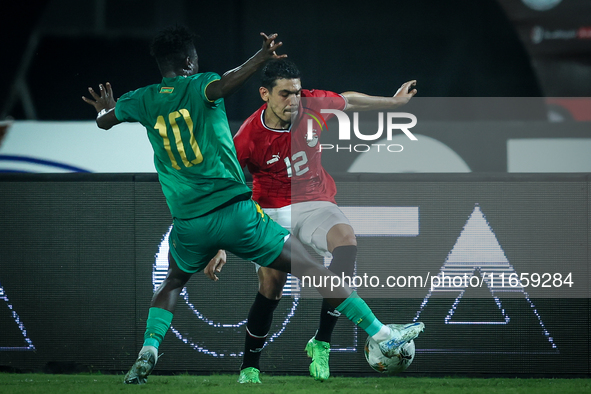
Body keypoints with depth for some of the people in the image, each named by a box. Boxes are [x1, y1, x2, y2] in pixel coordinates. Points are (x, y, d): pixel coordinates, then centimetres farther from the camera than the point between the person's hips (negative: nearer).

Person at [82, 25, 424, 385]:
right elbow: (221, 87, -27)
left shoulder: (143, 99, 8)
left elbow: (104, 122, 24)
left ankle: (148, 351, 8)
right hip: (235, 211, -4)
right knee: (313, 270, -1)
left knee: (172, 284, 31)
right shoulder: (198, 86, -3)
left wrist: (104, 108, 46)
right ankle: (381, 335, -4)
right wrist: (261, 59, -37)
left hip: (188, 224, 4)